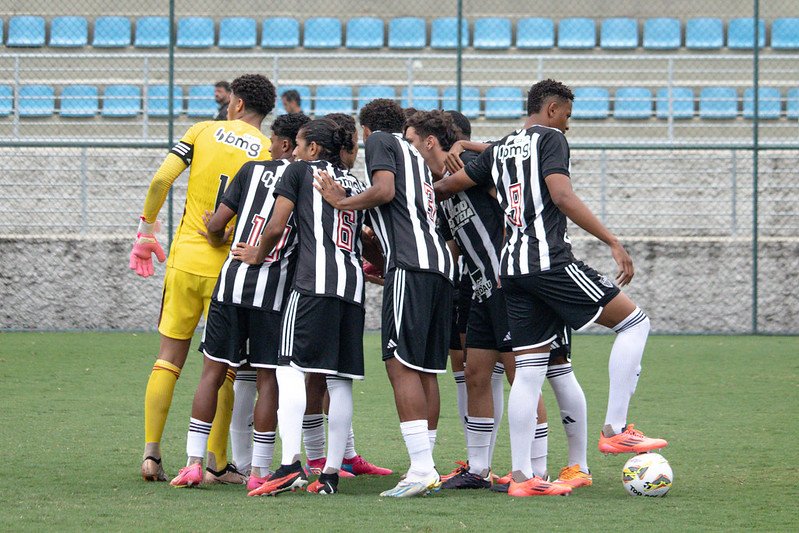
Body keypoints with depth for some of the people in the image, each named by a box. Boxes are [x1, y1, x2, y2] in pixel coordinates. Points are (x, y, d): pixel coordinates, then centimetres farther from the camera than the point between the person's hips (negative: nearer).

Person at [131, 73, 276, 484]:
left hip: (184, 259, 2)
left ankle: (151, 452, 2)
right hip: (228, 266, -2)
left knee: (169, 357, 8)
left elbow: (161, 180, -5)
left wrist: (147, 226, 7)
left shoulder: (203, 132, 2)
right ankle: (216, 463, 3)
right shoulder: (269, 153, -2)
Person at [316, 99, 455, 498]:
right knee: (425, 370, 9)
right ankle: (426, 470, 7)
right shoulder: (414, 155, 30)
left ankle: (421, 468, -22)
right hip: (440, 261, 9)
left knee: (401, 364, -12)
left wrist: (341, 202, 3)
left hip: (410, 264, -9)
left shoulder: (379, 140, 7)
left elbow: (384, 191, -9)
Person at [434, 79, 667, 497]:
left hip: (512, 268, 8)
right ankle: (615, 430, -8)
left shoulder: (499, 150, 20)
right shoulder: (550, 138, 0)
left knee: (528, 370, 8)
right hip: (549, 261, -8)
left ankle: (520, 475, 4)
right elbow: (561, 196, -15)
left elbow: (447, 186, 24)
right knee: (633, 322, -1)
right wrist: (613, 242, -16)